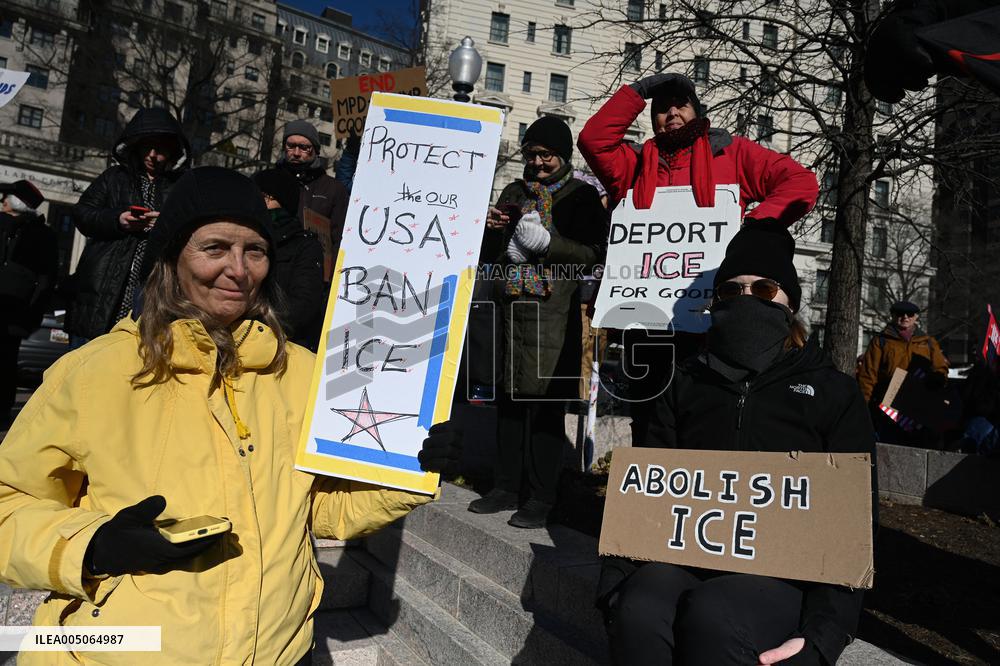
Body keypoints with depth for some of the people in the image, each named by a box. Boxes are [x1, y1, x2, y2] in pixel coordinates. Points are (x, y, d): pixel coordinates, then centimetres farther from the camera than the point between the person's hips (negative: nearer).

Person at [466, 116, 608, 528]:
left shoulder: (583, 196, 5)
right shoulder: (515, 193, 18)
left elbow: (594, 254, -5)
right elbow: (488, 256, 20)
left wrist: (547, 242, -16)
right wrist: (492, 229, -1)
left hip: (553, 314, -5)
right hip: (510, 309, 5)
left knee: (546, 405, -4)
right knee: (509, 401, 8)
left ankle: (541, 497, 5)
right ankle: (508, 487, 19)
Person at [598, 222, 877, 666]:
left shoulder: (832, 392, 9)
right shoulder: (686, 384, 16)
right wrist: (616, 586, -7)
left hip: (787, 573, -1)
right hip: (686, 557, 2)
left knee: (711, 617, -34)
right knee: (640, 612, -31)